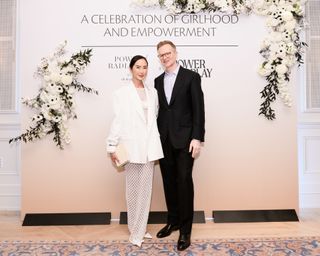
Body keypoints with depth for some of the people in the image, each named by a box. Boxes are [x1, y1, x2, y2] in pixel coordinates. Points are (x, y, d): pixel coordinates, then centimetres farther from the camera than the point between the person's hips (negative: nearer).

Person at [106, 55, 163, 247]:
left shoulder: (153, 92, 9)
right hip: (132, 146, -3)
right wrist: (112, 147, -7)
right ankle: (135, 230, 22)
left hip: (149, 147, 3)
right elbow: (118, 121, -4)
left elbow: (155, 118, 11)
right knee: (134, 189, 6)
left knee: (146, 188, 9)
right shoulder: (122, 93, -1)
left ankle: (141, 228, 24)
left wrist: (157, 147, 10)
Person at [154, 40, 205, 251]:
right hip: (164, 140, 5)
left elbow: (198, 109, -7)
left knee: (184, 182, -2)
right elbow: (158, 110, 13)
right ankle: (173, 221, 27)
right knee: (169, 182, 11)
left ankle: (185, 229, 10)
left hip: (184, 139, -5)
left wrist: (197, 138, -13)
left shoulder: (191, 77, -2)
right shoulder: (158, 81, 13)